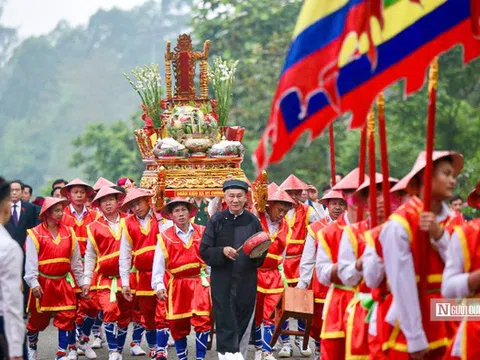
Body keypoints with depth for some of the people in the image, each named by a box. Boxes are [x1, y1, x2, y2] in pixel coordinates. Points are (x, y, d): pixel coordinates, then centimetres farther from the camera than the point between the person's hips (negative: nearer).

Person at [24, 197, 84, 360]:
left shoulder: (69, 232, 4)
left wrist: (82, 282, 9)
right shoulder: (35, 234, -8)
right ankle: (31, 346, 36)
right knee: (38, 319, 10)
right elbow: (31, 261, -11)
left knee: (67, 318, -5)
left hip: (64, 283, 3)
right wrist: (34, 283, -19)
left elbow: (76, 261, 9)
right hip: (43, 283, -3)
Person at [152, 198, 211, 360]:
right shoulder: (165, 237, 0)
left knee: (202, 321, -12)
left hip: (199, 282, 0)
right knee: (177, 325, 7)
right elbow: (158, 263, -2)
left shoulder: (202, 232, 4)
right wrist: (159, 285, -11)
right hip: (177, 285, 0)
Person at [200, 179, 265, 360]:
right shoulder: (216, 220, 0)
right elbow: (204, 250, -1)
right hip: (222, 280, -2)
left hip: (247, 281, 2)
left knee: (243, 324, 8)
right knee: (226, 324, -8)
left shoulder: (253, 221, 5)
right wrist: (222, 251, -18)